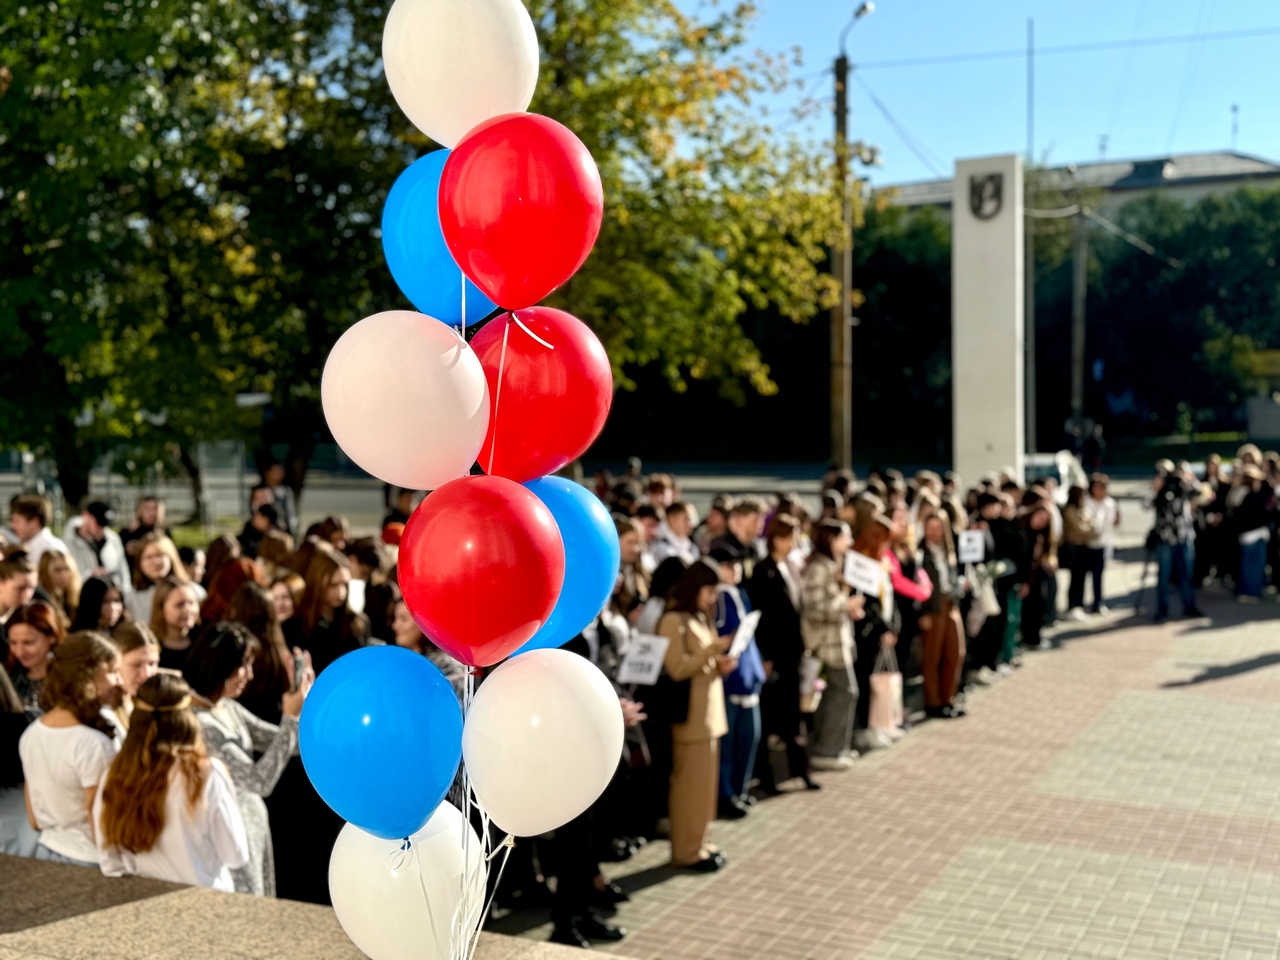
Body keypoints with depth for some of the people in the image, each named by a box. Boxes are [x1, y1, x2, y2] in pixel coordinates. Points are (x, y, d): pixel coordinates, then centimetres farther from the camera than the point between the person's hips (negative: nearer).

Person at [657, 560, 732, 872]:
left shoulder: (701, 619, 16)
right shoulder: (673, 621, -12)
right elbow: (677, 668, -20)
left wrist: (721, 665, 3)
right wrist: (714, 649, -21)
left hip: (710, 711, 9)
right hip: (690, 714, -9)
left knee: (705, 781, 12)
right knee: (690, 783, -4)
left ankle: (699, 844, 19)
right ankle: (687, 851, 3)